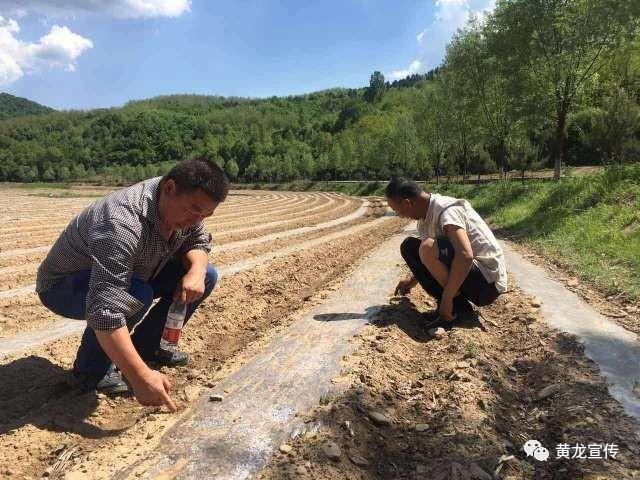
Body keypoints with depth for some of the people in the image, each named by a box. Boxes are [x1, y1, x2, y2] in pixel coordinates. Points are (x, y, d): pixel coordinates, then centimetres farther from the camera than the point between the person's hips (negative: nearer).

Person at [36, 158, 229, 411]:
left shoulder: (186, 206, -15)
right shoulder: (123, 223, -39)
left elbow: (198, 242, 0)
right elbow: (104, 309, -45)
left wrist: (196, 271, -23)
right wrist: (140, 376, -47)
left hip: (131, 275, 8)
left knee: (207, 276, -4)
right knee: (137, 296, -39)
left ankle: (145, 346, 8)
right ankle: (91, 368, -11)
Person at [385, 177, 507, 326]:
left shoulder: (446, 209, -21)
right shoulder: (425, 217, 6)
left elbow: (465, 255, -37)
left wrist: (446, 300, -31)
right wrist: (412, 280, 34)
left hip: (488, 282, -9)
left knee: (428, 248, -30)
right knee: (410, 247, 5)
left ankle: (457, 306, -10)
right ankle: (447, 306, -1)